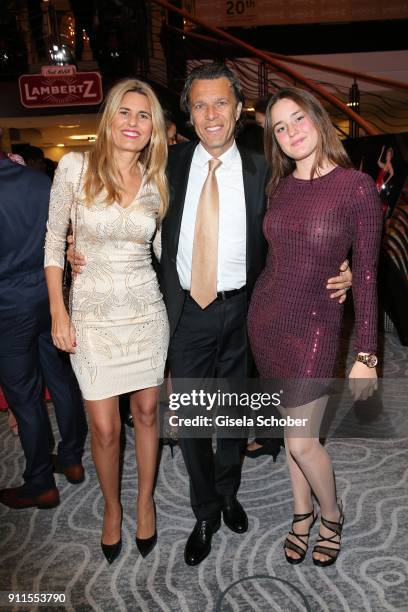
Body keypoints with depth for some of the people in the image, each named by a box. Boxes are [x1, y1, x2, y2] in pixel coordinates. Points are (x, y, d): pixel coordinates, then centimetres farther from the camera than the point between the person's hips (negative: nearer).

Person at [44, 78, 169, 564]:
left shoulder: (156, 181, 2)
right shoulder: (75, 167, -7)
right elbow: (54, 239, -1)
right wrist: (58, 310, -5)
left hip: (146, 310, 2)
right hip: (92, 312, -2)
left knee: (146, 413, 13)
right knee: (104, 427, 3)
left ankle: (145, 501, 37)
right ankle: (112, 508, 33)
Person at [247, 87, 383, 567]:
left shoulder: (357, 186, -11)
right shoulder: (280, 187, 4)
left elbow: (366, 273, -10)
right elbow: (274, 254, 10)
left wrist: (366, 355, -9)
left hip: (313, 325, -5)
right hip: (265, 317, 5)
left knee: (300, 441, 1)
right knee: (290, 427, 17)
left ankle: (331, 516, 33)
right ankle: (303, 513, 40)